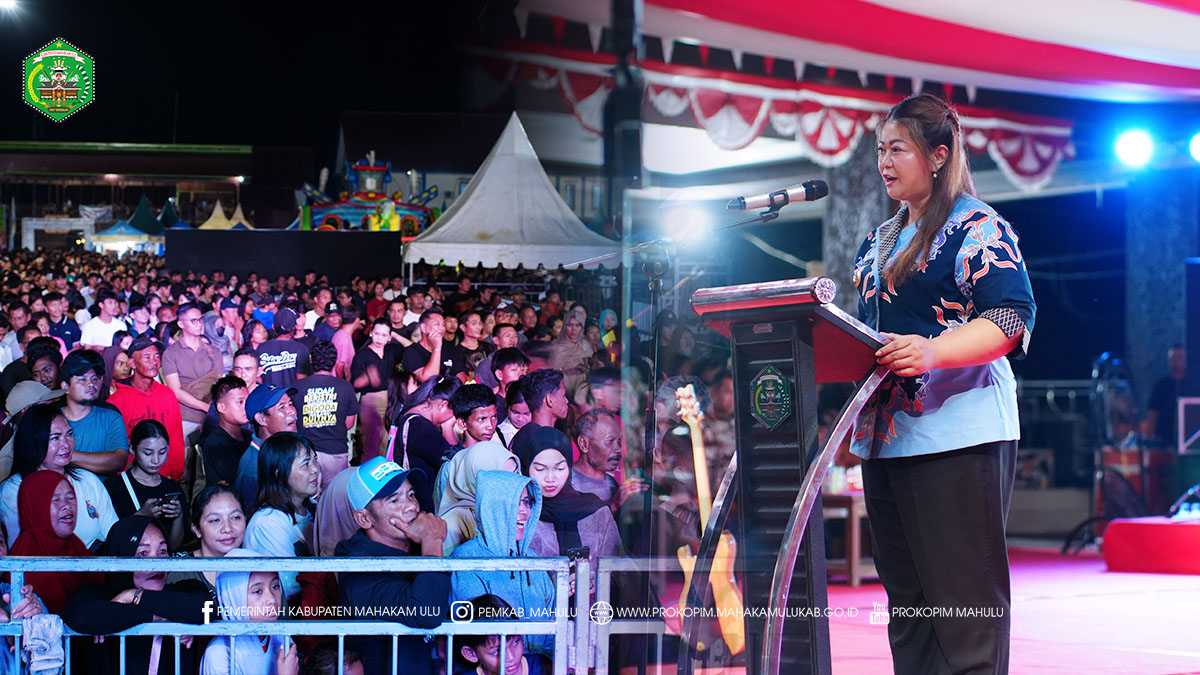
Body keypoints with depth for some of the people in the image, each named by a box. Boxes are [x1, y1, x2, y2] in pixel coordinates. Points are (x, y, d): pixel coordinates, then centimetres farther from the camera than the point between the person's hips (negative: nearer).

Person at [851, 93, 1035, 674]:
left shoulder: (975, 226, -5)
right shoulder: (880, 241, 21)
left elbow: (1011, 319, -16)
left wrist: (933, 351, -30)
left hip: (956, 434, -9)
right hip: (884, 434, 9)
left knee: (963, 603, -8)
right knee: (906, 600, 11)